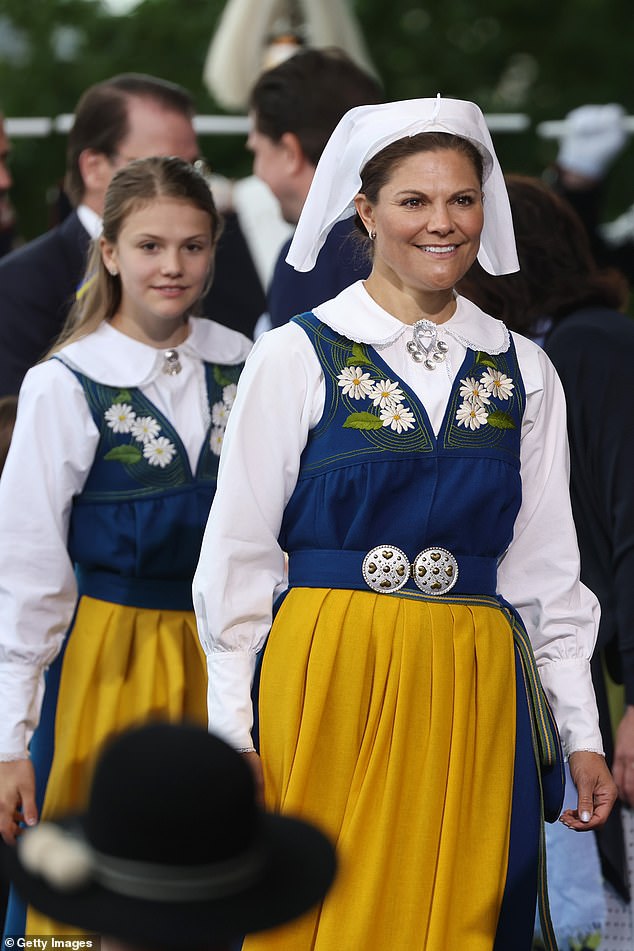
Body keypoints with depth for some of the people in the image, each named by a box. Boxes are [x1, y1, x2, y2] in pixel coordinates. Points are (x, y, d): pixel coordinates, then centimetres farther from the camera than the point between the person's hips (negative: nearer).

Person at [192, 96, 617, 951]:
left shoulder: (523, 373, 10)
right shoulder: (297, 356, 0)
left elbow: (547, 569, 12)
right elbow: (238, 555, 1)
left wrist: (581, 734, 8)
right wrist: (232, 728, -4)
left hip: (474, 694, 3)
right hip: (329, 684, -3)